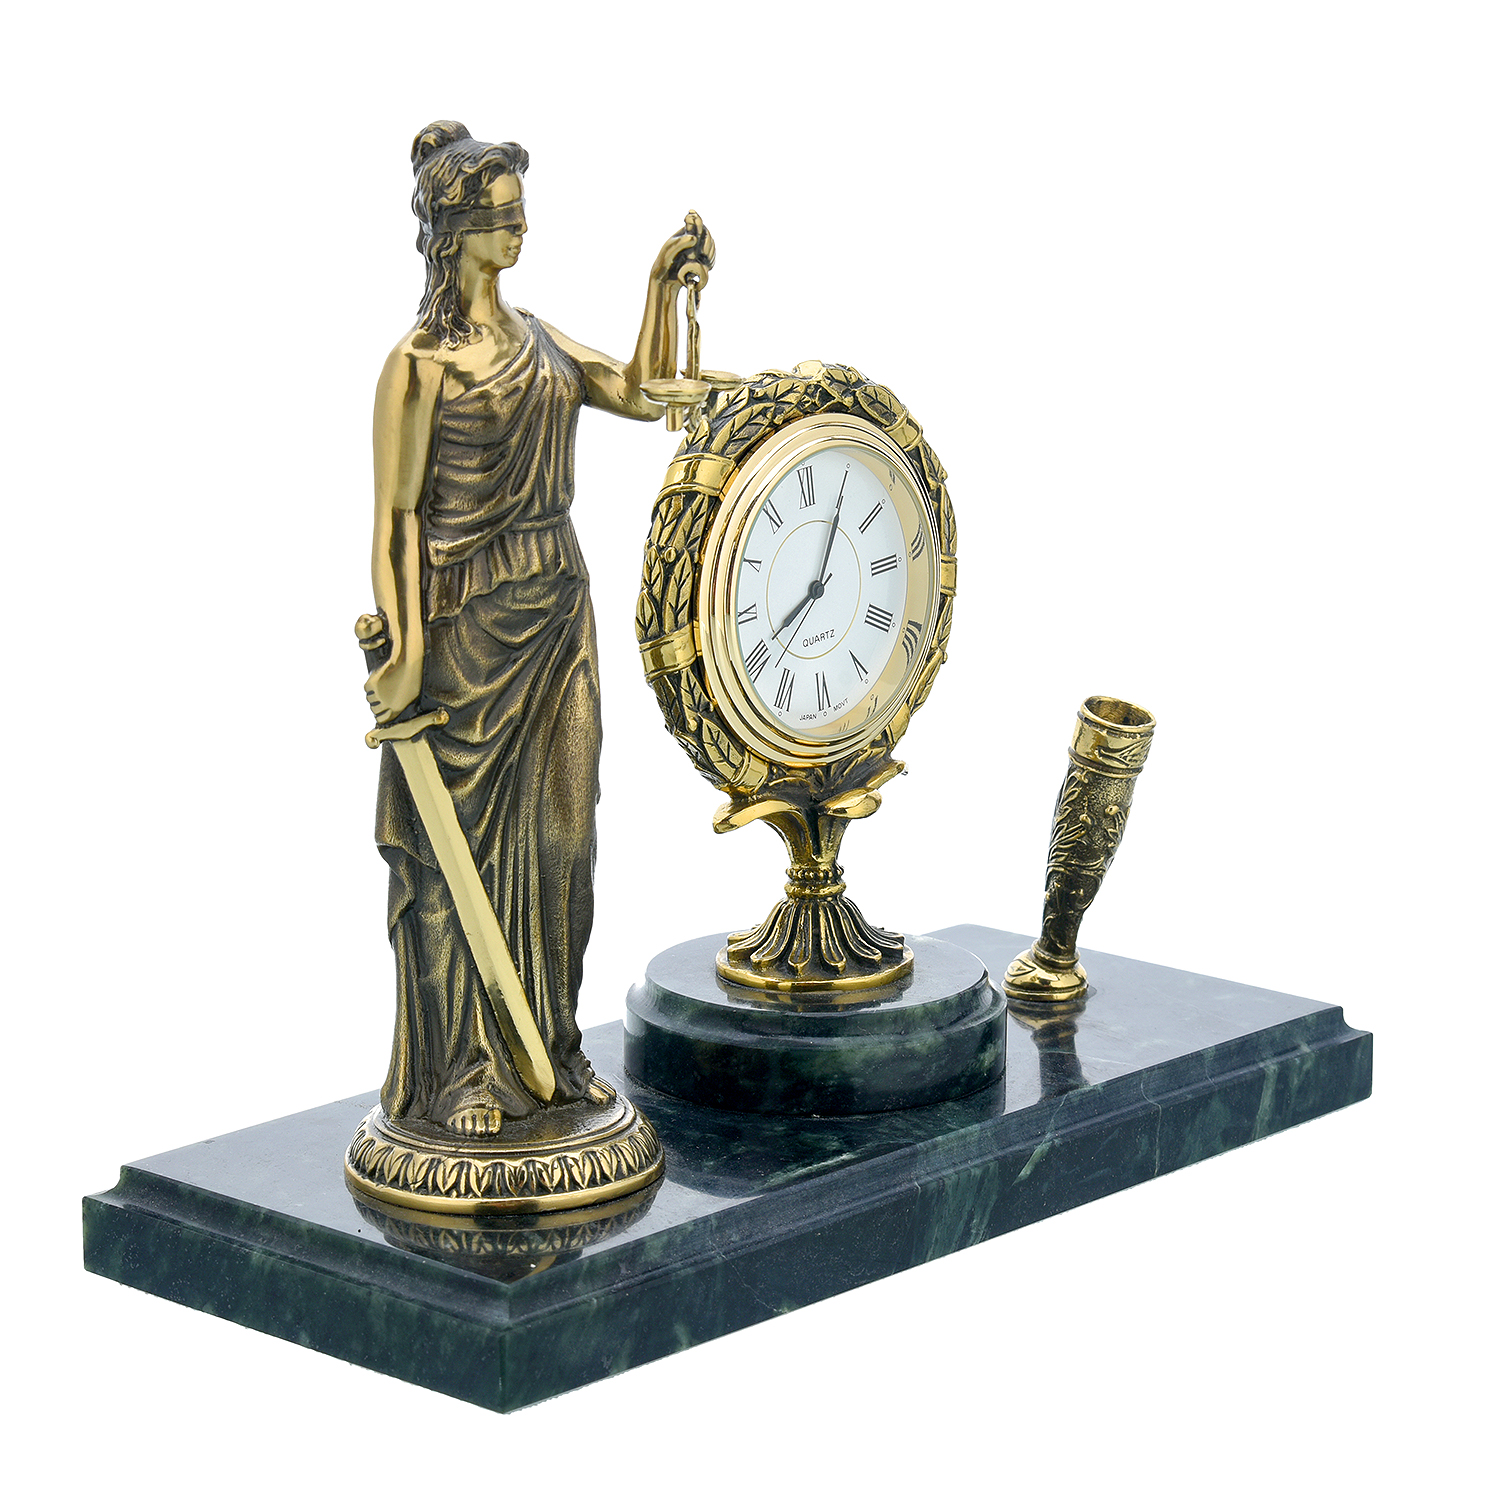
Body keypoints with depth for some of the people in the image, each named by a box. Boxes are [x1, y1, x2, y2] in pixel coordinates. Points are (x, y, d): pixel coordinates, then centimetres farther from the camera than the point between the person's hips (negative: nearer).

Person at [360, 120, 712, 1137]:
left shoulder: (538, 340, 10)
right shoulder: (421, 363, -11)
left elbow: (645, 395, 11)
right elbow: (396, 517, -12)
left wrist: (665, 286, 1)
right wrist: (403, 650, -18)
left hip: (558, 608, 7)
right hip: (467, 626, -7)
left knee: (557, 832, 11)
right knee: (458, 839, 2)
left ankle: (544, 1043, 24)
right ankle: (458, 1071, 13)